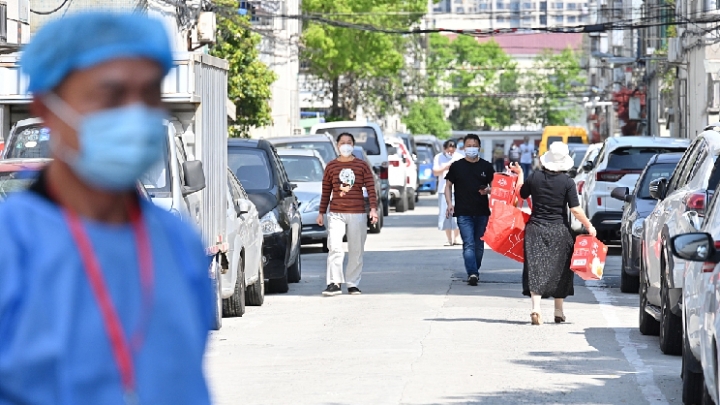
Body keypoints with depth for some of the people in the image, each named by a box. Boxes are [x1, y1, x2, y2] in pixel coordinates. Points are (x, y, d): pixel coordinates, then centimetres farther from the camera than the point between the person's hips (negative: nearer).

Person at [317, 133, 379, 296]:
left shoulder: (362, 166, 5)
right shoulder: (331, 166, 8)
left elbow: (371, 188, 1)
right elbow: (326, 191, 12)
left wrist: (373, 208, -10)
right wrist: (321, 212, 11)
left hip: (357, 214, 0)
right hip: (336, 214, 0)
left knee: (356, 250, 3)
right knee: (335, 248, -13)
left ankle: (353, 284, 11)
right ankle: (335, 283, -15)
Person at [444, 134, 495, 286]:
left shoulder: (486, 166, 6)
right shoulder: (456, 166, 4)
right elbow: (448, 185, 10)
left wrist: (488, 190, -12)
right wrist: (449, 203, -4)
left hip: (482, 212, 2)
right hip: (463, 212, -2)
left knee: (479, 245, 10)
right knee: (469, 244, -13)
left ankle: (474, 271, 24)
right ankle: (472, 273, -20)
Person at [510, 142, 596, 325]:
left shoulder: (534, 177, -4)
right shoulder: (567, 182, -9)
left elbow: (521, 195, 12)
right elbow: (575, 210, -10)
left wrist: (520, 175, 26)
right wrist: (589, 226, 2)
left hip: (535, 228, 1)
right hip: (559, 231, -1)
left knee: (535, 268, -2)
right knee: (559, 269, 14)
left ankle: (536, 308, -19)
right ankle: (558, 311, 22)